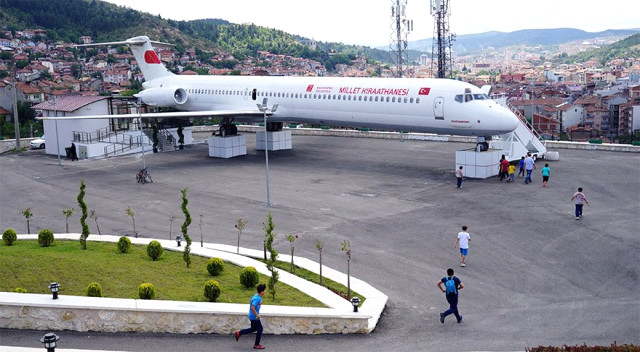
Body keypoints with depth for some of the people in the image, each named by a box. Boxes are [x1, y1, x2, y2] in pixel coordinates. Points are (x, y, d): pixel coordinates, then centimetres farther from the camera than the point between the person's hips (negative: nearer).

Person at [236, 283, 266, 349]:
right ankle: (256, 345, 13)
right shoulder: (257, 299, -25)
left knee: (253, 329, 23)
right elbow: (252, 308, -31)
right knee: (260, 329, 2)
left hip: (252, 316, 10)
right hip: (254, 317, -10)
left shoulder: (257, 296, 6)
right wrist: (257, 315, -23)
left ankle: (239, 333, 26)